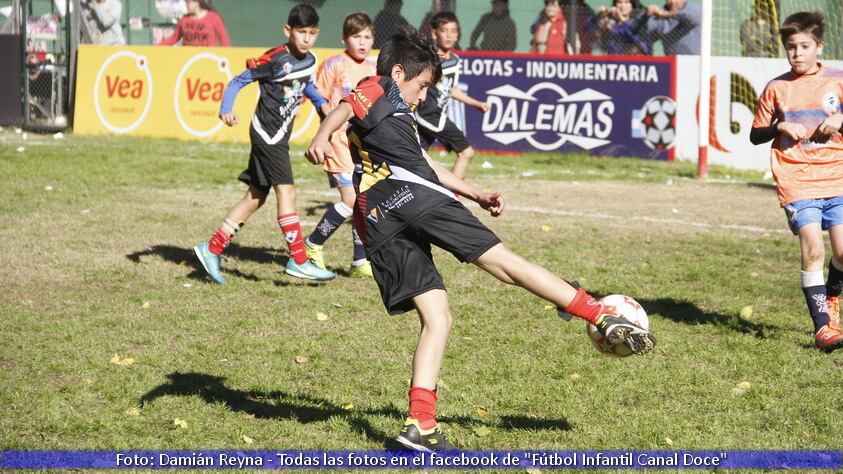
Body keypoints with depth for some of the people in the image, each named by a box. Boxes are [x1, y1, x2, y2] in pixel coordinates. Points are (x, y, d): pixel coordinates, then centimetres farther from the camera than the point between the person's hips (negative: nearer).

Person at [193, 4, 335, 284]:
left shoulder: (309, 61, 7)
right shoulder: (275, 59, -16)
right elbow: (238, 81, -13)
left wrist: (321, 103, 11)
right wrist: (226, 111, -26)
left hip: (279, 136, 9)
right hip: (267, 132, -9)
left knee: (256, 197, 10)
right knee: (286, 190, -13)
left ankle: (212, 250, 17)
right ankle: (298, 261, -12)